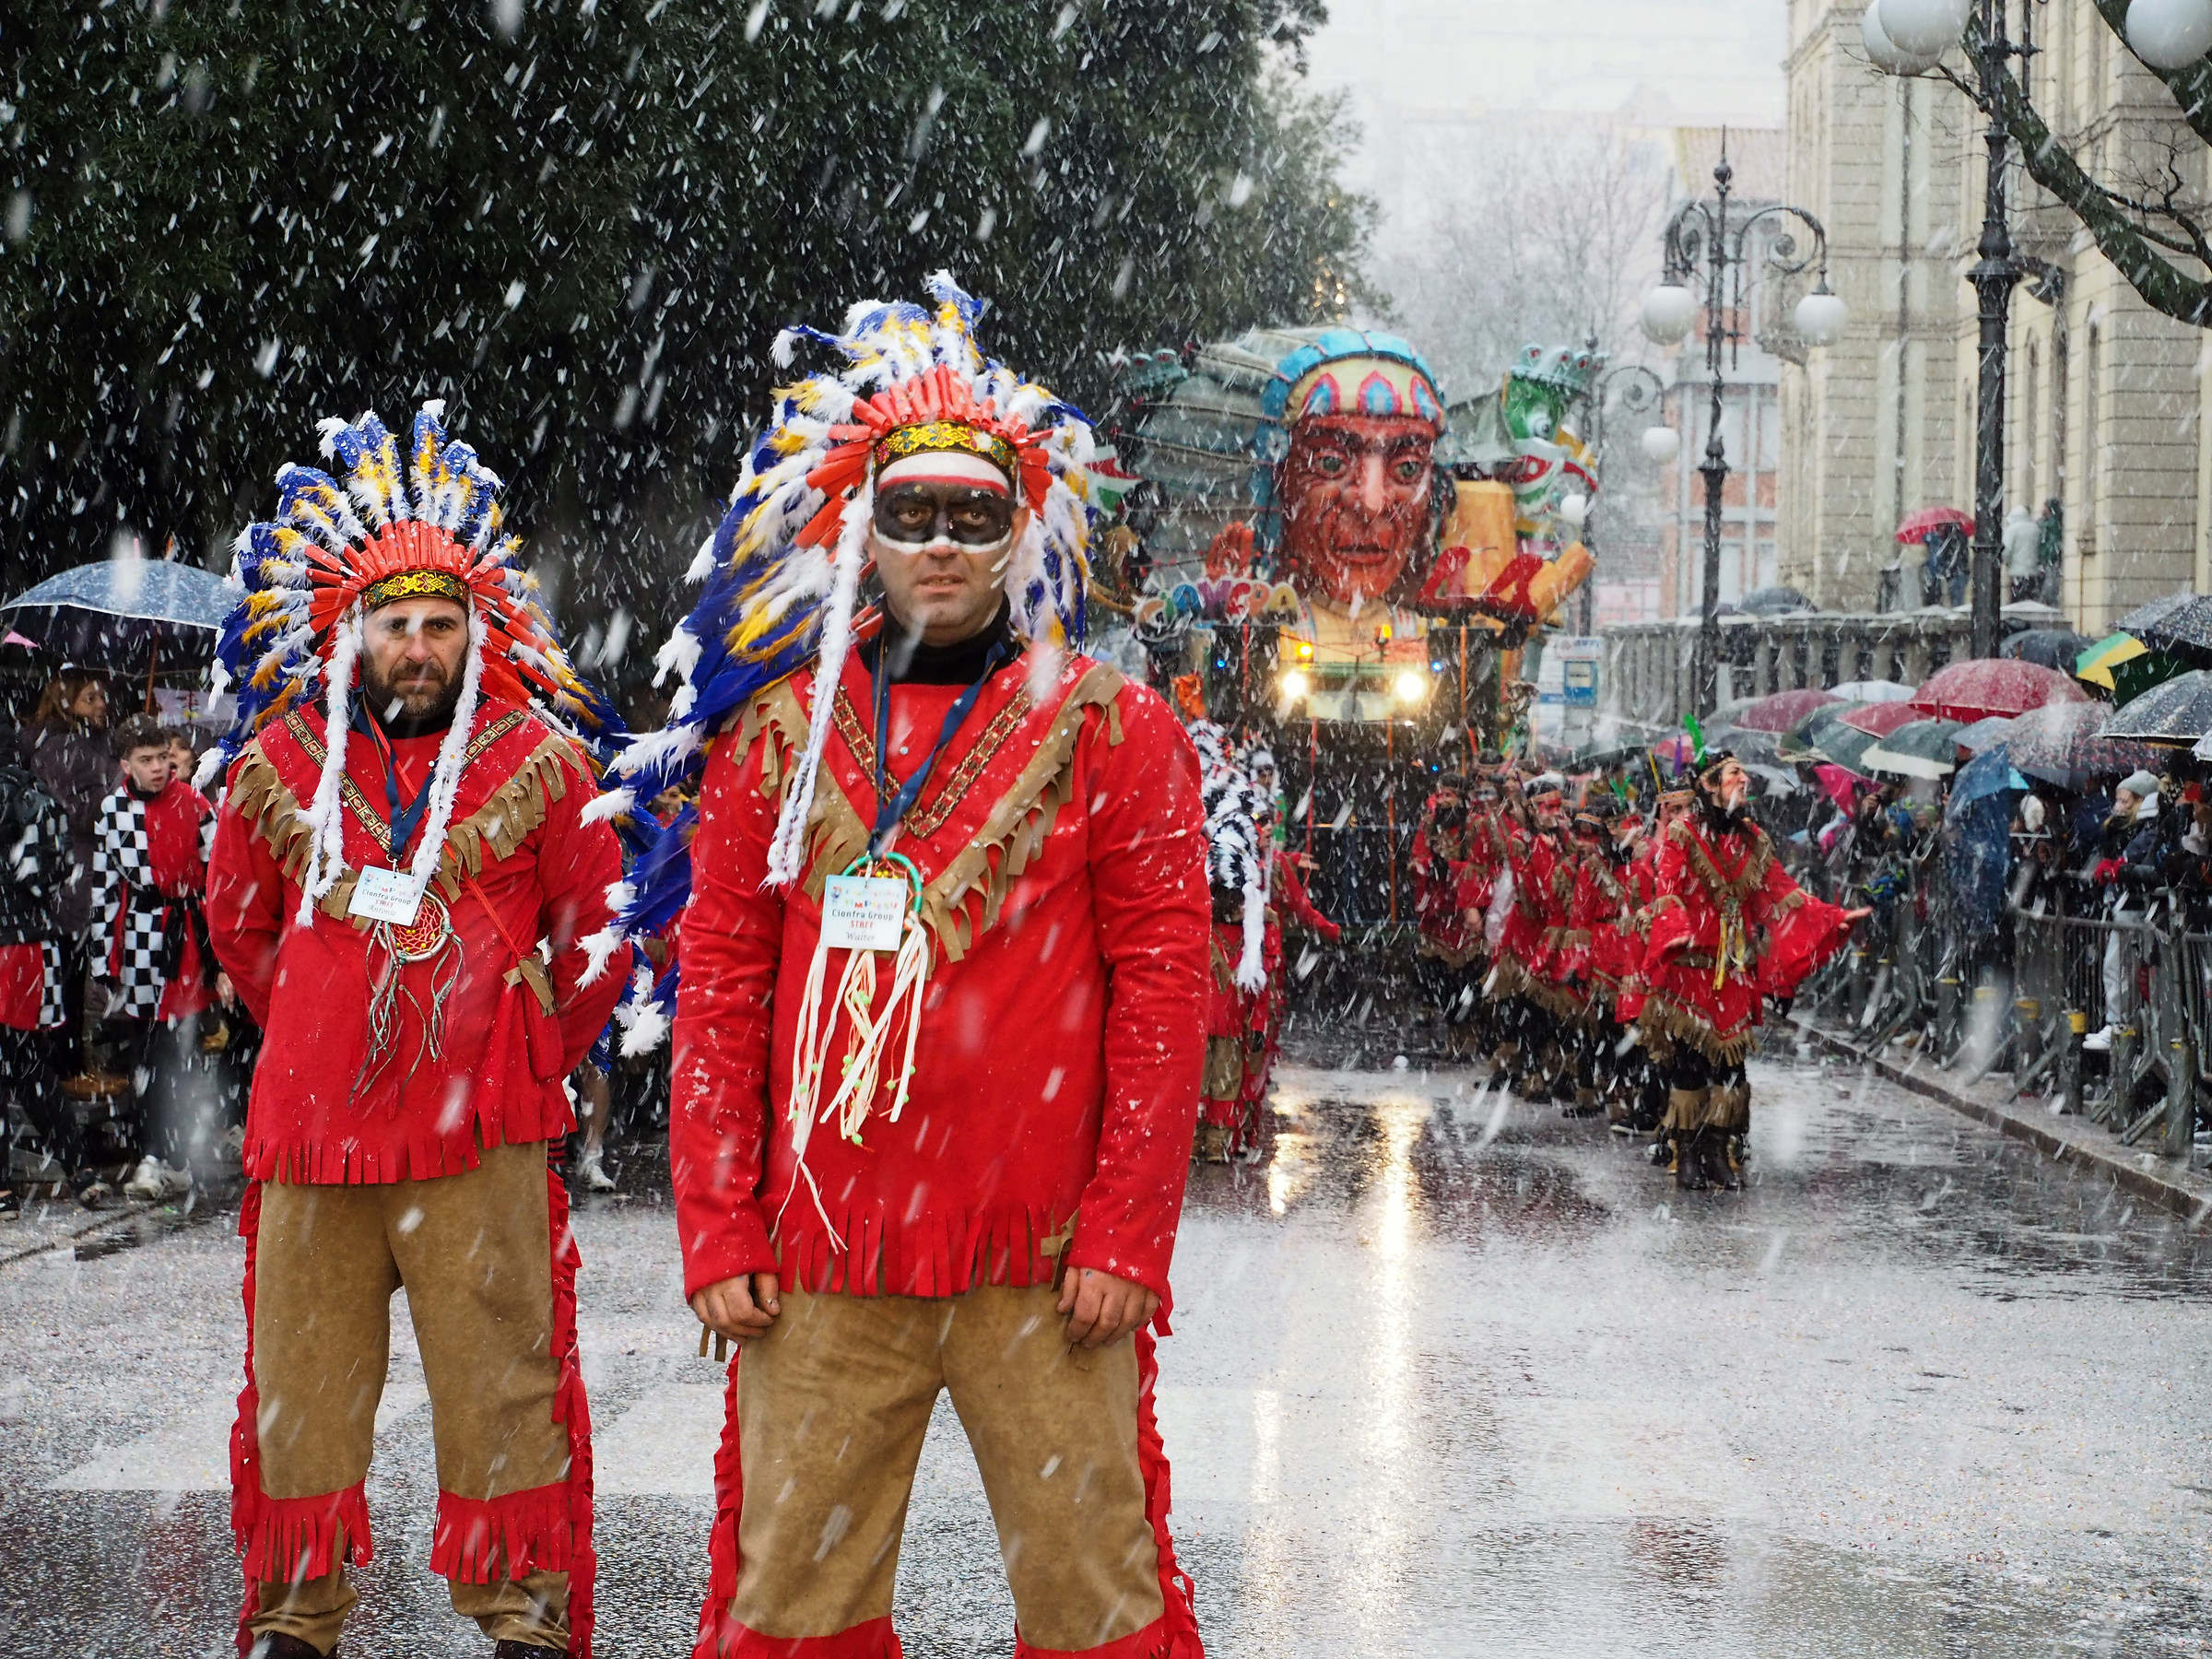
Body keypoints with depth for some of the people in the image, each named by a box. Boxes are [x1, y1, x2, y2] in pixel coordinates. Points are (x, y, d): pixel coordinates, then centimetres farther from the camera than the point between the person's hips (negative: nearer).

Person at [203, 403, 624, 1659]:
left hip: (484, 1141, -2)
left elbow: (596, 937, 9)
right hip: (312, 1131, 3)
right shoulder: (280, 765, 7)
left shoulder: (537, 764, 0)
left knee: (501, 1383, 0)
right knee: (301, 1384, 8)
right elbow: (239, 922, 22)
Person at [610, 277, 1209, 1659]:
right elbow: (720, 990, 8)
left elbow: (1163, 991, -1)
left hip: (1045, 1266, -2)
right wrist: (719, 1229, 0)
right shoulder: (779, 734, 10)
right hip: (823, 1267, 2)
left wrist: (1126, 1232, -8)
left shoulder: (1110, 731, 4)